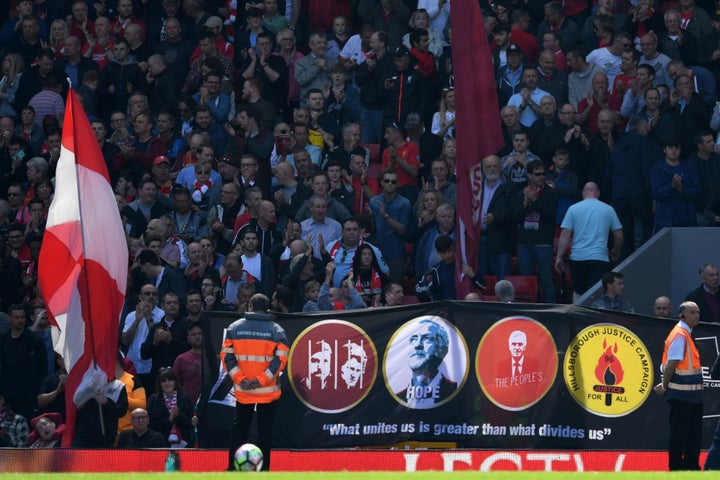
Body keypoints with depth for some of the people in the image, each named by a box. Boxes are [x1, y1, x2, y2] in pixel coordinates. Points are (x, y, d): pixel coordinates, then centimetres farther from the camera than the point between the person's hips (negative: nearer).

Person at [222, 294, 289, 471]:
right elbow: (281, 358, -11)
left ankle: (232, 469, 12)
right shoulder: (276, 330, -3)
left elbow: (227, 355, -4)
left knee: (239, 429, 13)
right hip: (268, 391, -2)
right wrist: (261, 380, -13)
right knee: (265, 431, 4)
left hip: (242, 390, 2)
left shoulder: (235, 328, 1)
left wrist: (240, 379, -8)